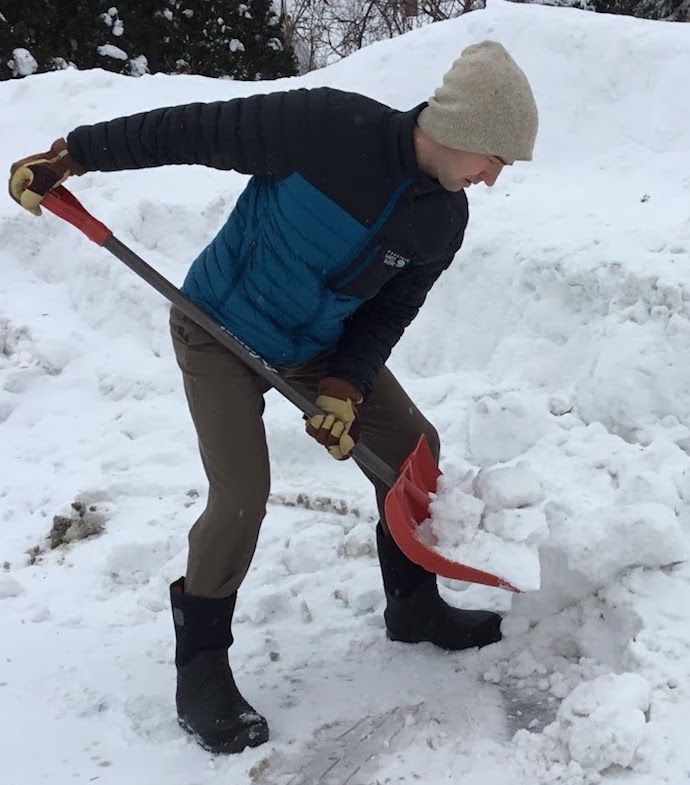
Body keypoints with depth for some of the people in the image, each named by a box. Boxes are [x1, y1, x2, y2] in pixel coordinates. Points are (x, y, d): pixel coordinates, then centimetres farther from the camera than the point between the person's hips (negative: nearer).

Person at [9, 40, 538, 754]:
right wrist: (72, 154, -19)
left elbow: (389, 313, -2)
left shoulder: (445, 219, -11)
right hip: (221, 334, -6)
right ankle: (201, 671, 3)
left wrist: (345, 386, -17)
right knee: (242, 493, -17)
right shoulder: (328, 125, -31)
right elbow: (191, 130, -23)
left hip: (325, 345, 7)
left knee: (414, 447, 5)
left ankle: (414, 607, 27)